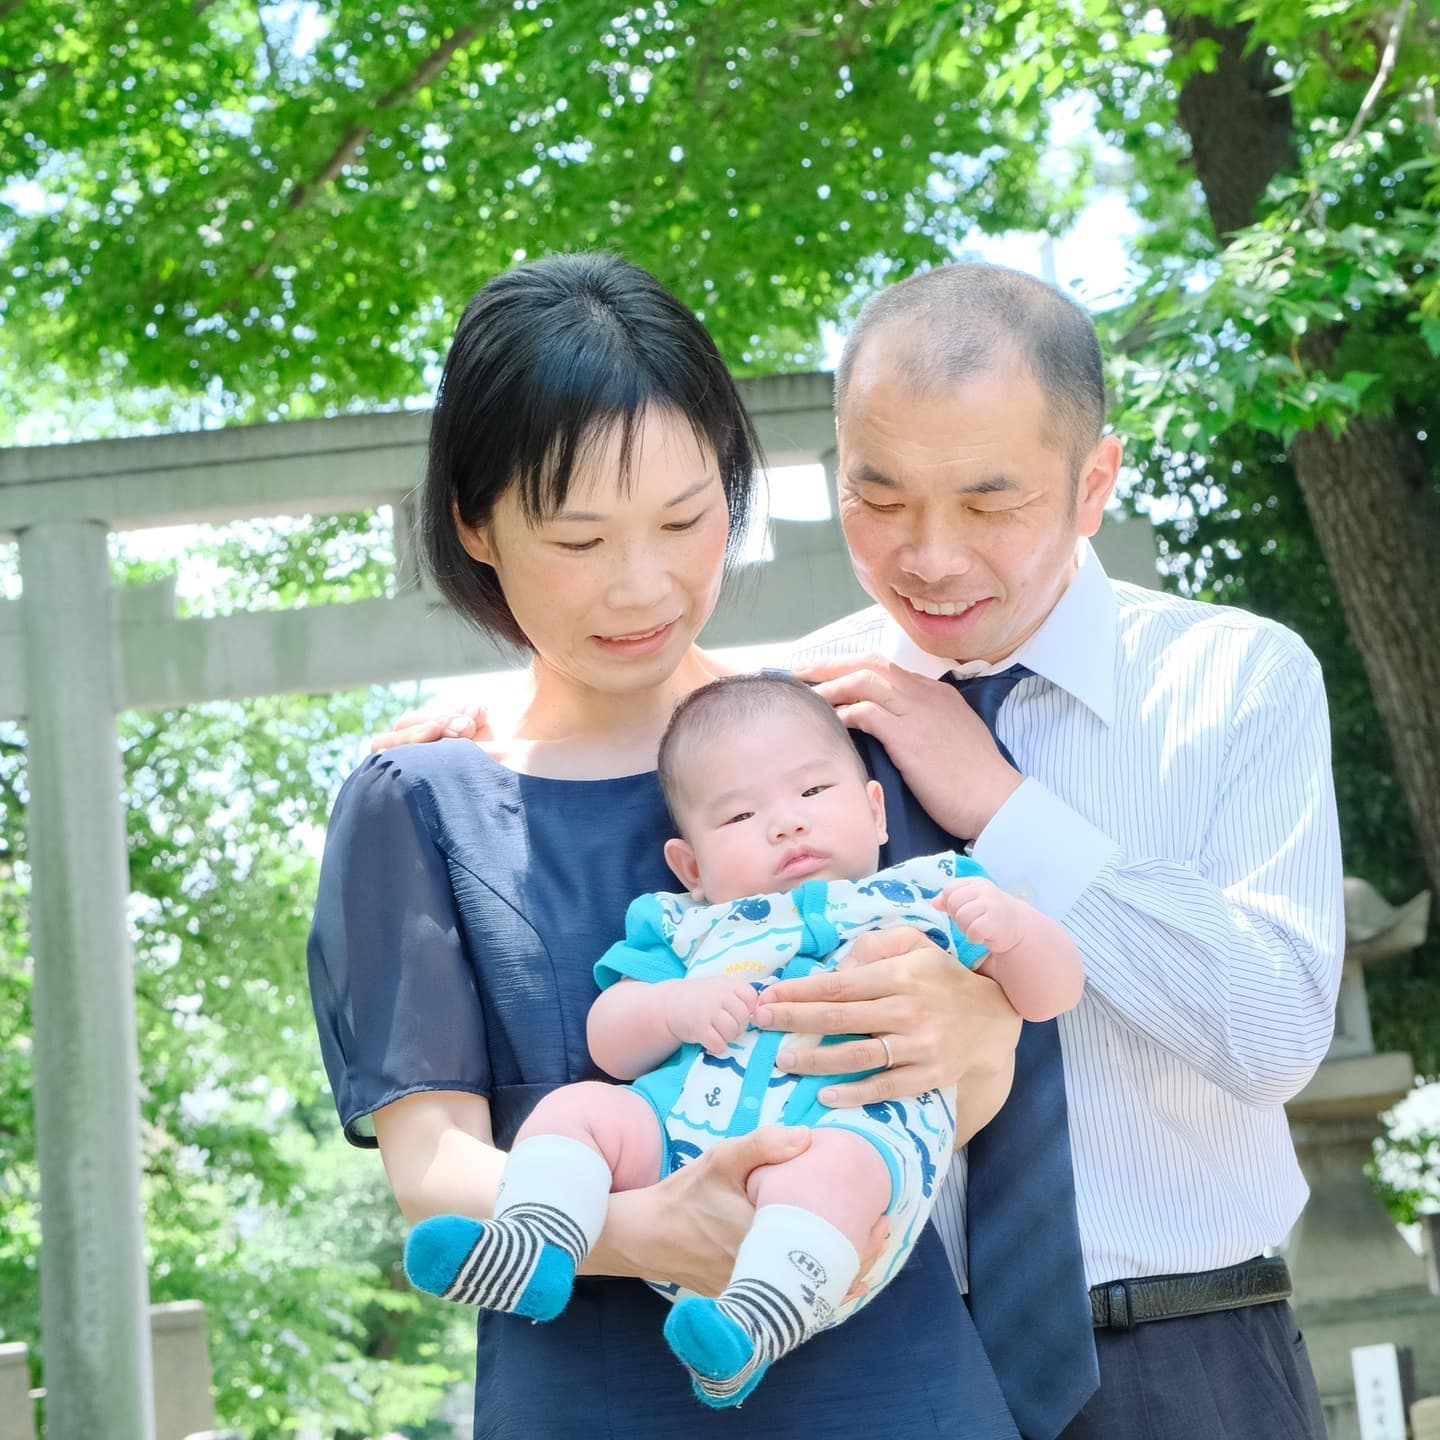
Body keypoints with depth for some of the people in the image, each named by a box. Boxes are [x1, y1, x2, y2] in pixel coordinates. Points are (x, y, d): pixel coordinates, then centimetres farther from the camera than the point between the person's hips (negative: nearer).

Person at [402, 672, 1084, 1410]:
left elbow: (1052, 992, 16)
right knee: (576, 1106, -13)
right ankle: (531, 1247, -34)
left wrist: (1010, 927, -7)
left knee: (831, 1164, -37)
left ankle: (747, 1329, -53)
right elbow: (609, 1047, 21)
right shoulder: (689, 931, 30)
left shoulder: (925, 898, 23)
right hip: (680, 1126, 5)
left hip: (855, 1124, -4)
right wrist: (676, 1006, -1)